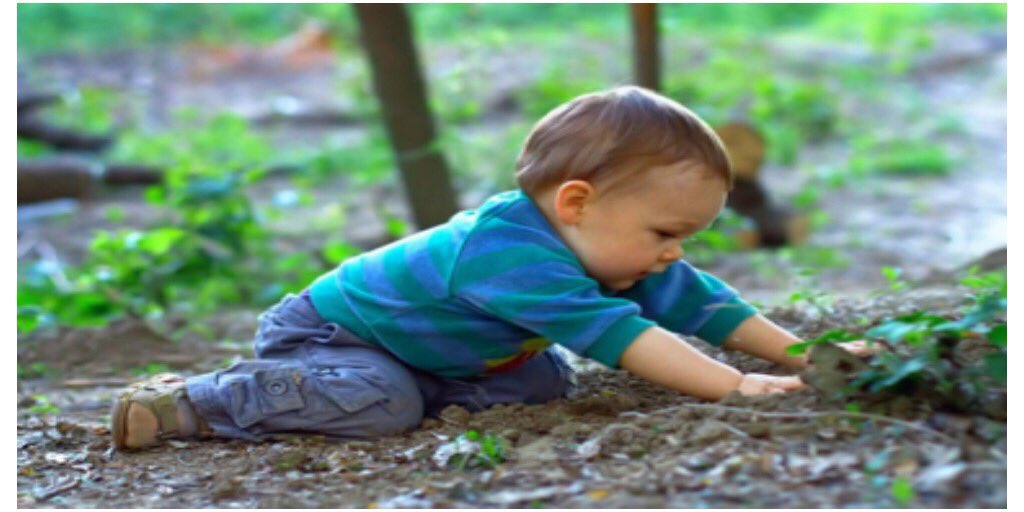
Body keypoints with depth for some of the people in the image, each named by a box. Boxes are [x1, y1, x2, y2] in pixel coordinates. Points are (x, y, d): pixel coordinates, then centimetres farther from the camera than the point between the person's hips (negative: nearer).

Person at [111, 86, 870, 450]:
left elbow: (700, 303, -4)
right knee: (380, 405, -35)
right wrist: (734, 385, -45)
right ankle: (193, 401, -20)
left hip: (426, 353, 9)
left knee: (546, 381, 2)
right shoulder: (510, 251, -37)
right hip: (321, 329, -9)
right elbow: (618, 334, -44)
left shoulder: (605, 249, -7)